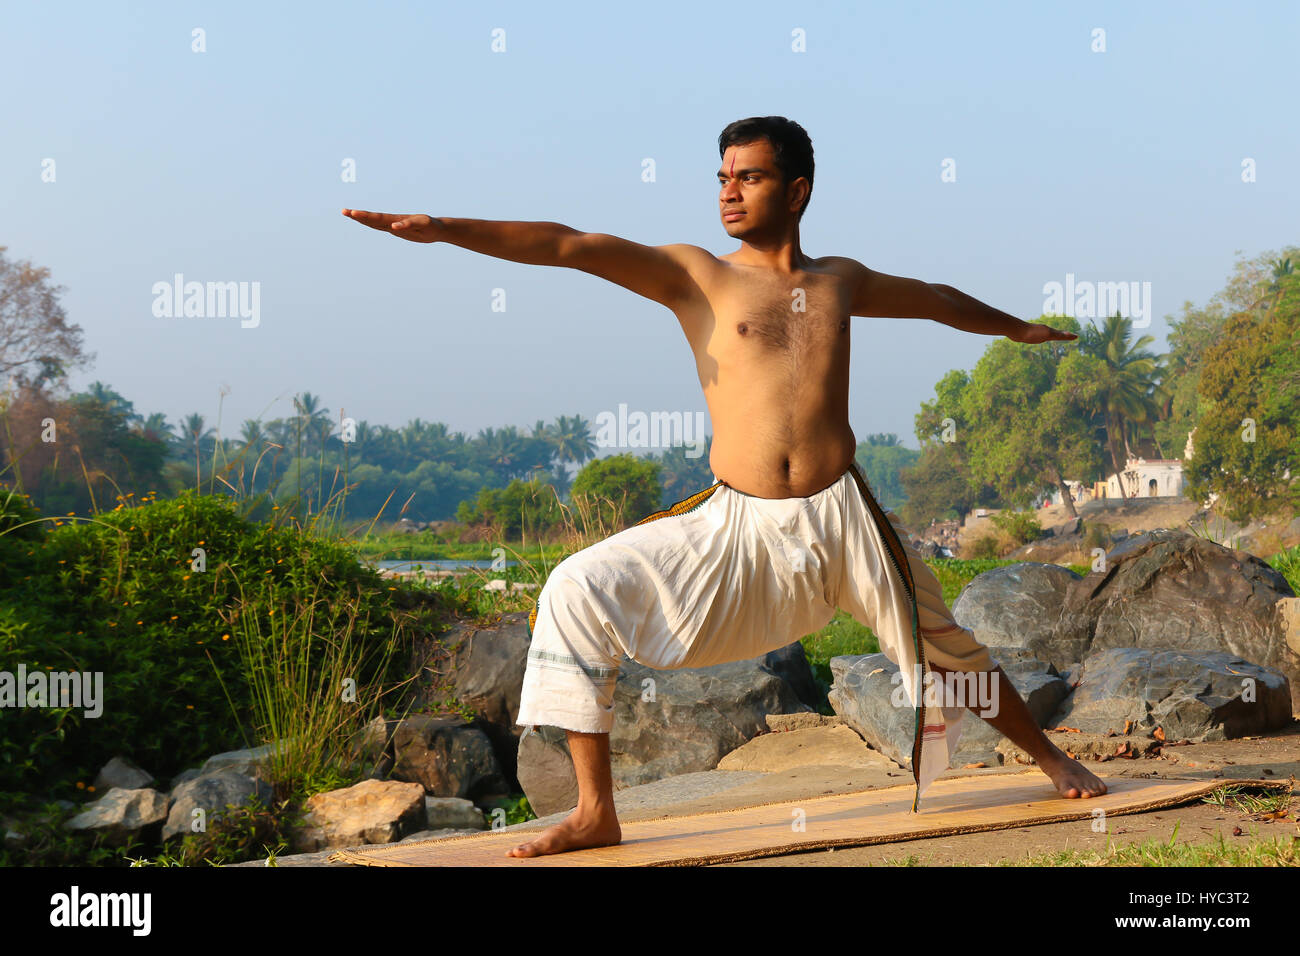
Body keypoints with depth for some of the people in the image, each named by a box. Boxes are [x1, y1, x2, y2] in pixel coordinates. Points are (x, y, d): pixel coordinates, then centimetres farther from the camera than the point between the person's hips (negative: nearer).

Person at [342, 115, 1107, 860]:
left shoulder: (839, 282, 13)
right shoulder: (697, 277, 4)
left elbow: (934, 299, 32)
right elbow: (572, 247, -7)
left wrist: (1016, 326, 48)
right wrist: (445, 229, -16)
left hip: (843, 519, 2)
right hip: (735, 527, -1)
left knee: (949, 654, 12)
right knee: (579, 590, -18)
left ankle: (1052, 758, 41)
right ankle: (596, 812, -11)